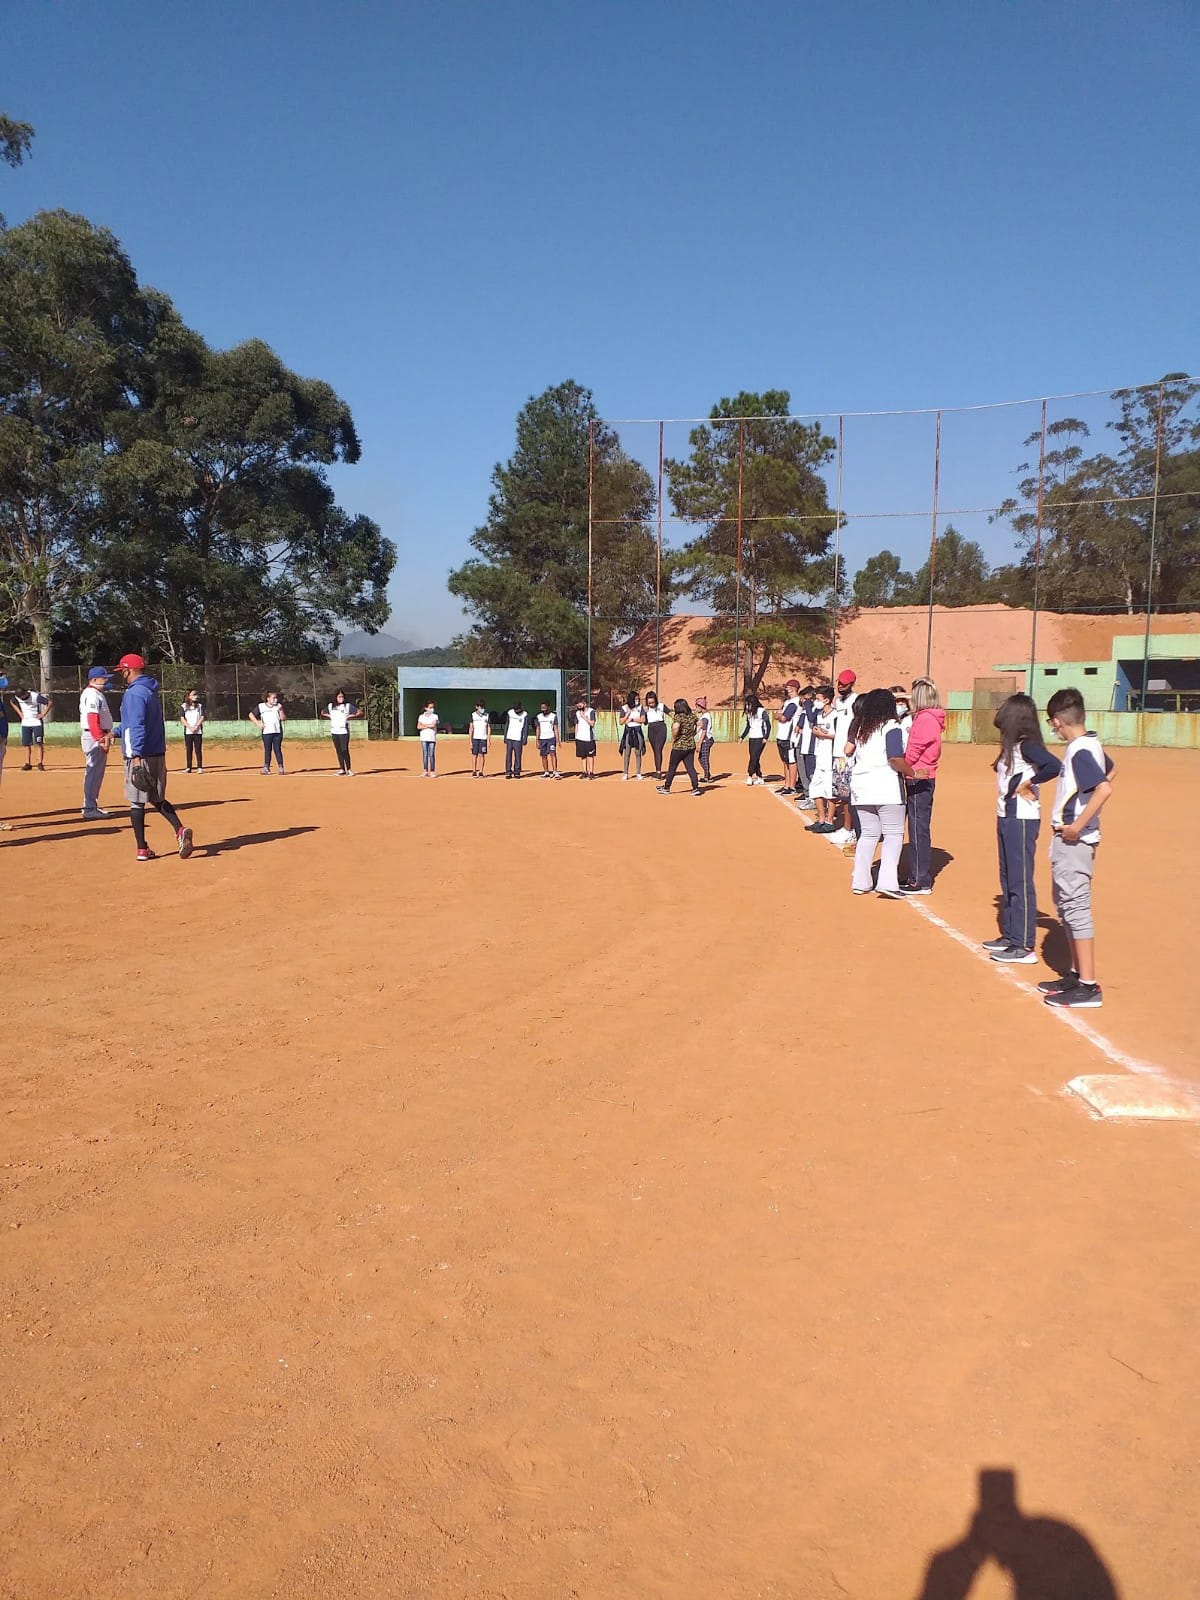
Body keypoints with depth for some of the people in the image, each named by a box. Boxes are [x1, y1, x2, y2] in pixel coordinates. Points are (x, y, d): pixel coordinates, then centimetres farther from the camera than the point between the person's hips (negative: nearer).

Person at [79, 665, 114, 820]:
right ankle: (89, 809, -6)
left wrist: (106, 734, 12)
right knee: (93, 771, -8)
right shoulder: (92, 694, -13)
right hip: (94, 737, -11)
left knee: (97, 772, 15)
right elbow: (92, 720, -21)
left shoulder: (97, 694, 19)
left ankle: (91, 806, 22)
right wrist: (100, 739, -24)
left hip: (99, 737, 11)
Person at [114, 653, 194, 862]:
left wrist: (136, 756, -29)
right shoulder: (152, 692, 16)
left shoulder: (134, 693, -13)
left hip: (140, 756, -9)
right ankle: (180, 830, -5)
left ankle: (142, 849, 3)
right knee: (157, 799, 16)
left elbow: (137, 726, -23)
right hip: (158, 755, 9)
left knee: (137, 802, 0)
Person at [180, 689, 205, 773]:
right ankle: (189, 767, 6)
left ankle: (199, 767, -4)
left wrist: (196, 726, -12)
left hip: (198, 731, 0)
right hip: (187, 731, 0)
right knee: (189, 750, 2)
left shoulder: (200, 706, 12)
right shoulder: (183, 706, 8)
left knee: (198, 749, -4)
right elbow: (182, 718, 0)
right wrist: (190, 727, -13)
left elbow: (202, 718, 3)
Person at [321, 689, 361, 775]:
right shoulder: (331, 706, 12)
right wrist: (329, 716, 8)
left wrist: (350, 717, -12)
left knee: (344, 750, -10)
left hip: (344, 731, -5)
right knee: (338, 751, 7)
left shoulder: (348, 706, -1)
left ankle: (349, 769, -3)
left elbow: (360, 712, -5)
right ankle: (342, 769, 13)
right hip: (334, 731, 5)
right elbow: (323, 713, 26)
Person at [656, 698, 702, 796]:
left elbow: (675, 728, -34)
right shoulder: (692, 716, 3)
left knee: (672, 768, 9)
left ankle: (666, 787, 22)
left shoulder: (679, 716, -17)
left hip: (679, 746, -6)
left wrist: (673, 738, -18)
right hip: (691, 746, 6)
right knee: (690, 767, 6)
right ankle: (695, 787, -3)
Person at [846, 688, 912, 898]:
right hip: (886, 788, -6)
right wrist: (913, 773, -8)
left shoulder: (860, 727, 10)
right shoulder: (891, 727, -9)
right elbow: (895, 760, -18)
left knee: (868, 834, 14)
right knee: (893, 834, -1)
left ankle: (860, 881, 12)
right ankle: (887, 881, -11)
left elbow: (848, 750, 17)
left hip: (861, 786, 6)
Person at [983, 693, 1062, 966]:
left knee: (1021, 882, -6)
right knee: (1008, 880, 17)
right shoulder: (1012, 745, 12)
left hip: (1022, 819, -10)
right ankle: (1010, 936, 28)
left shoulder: (1026, 745, -16)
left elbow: (1052, 766, -31)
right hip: (1006, 818, 10)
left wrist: (1028, 783, -21)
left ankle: (1024, 947, -2)